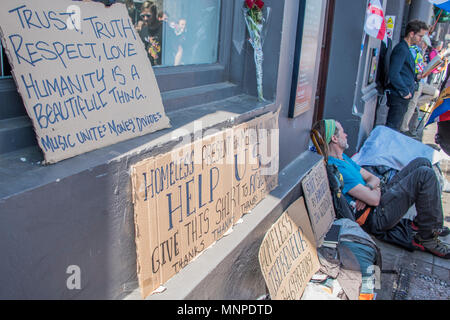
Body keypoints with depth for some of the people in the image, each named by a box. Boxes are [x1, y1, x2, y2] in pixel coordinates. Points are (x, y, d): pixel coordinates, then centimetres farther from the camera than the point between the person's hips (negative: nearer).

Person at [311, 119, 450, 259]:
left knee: (422, 162, 8)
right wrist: (376, 189, -1)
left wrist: (367, 190, -12)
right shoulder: (335, 168, -24)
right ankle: (426, 238, -7)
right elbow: (374, 200, -24)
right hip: (376, 217, -10)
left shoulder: (343, 158, 10)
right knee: (425, 174, -17)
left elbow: (373, 178, 11)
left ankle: (421, 221, 16)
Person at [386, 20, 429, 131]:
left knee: (395, 127, 16)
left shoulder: (406, 48, 18)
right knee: (392, 129, -7)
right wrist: (404, 92, -18)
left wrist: (415, 77, 12)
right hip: (399, 97, -10)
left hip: (403, 97, 10)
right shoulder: (401, 49, -15)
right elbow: (394, 74, -24)